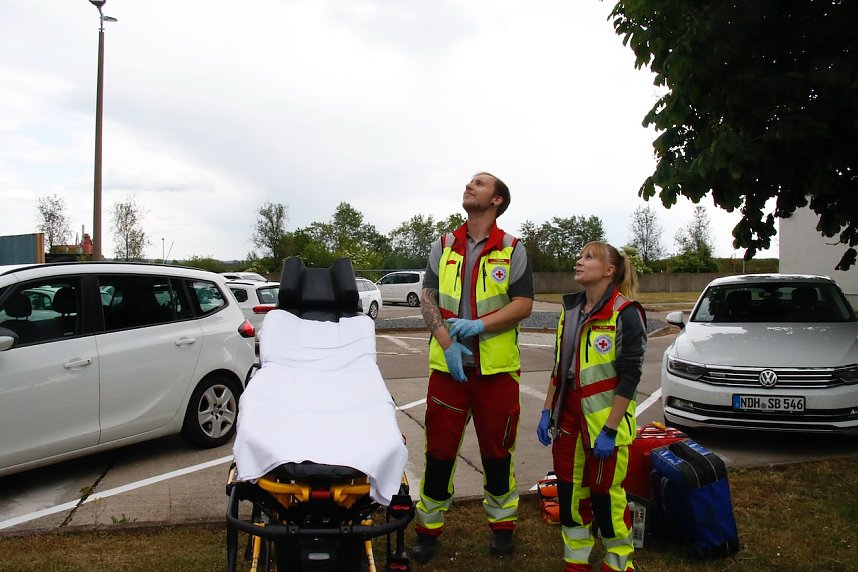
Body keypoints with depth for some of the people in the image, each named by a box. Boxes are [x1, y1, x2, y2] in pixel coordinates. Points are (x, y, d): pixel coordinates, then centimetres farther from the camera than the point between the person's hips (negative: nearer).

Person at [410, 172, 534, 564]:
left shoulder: (513, 250, 3)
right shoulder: (442, 247, 10)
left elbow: (523, 305, -4)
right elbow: (428, 300, 4)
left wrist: (478, 325, -17)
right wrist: (448, 344, -11)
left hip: (497, 368, -2)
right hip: (447, 366, 2)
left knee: (497, 450, 9)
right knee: (439, 450, 5)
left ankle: (502, 525, 27)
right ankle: (428, 528, 19)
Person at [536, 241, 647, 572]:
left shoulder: (625, 314, -13)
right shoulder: (571, 309, 8)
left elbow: (629, 377, -15)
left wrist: (609, 430, -18)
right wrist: (547, 411, 10)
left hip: (603, 419, -6)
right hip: (568, 413, 6)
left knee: (605, 495, 4)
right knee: (569, 492, 11)